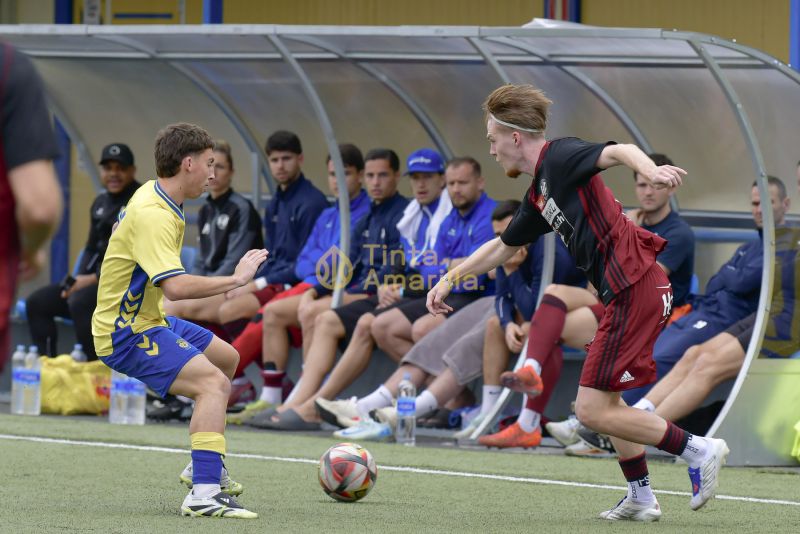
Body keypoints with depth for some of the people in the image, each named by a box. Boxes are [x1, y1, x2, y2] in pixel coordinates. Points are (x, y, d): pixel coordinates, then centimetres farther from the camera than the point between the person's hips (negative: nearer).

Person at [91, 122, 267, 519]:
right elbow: (175, 286, -36)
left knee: (226, 358, 27)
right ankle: (204, 494, -38)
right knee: (213, 382, -28)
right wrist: (235, 280, -26)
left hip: (147, 319, 11)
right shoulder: (152, 215, -25)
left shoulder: (154, 195, 8)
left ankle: (205, 466, 40)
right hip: (126, 334, -11)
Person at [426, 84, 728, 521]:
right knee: (603, 401, 20)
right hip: (625, 292, 10)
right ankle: (641, 498, 22)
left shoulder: (559, 157, -6)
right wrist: (449, 279, 40)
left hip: (634, 287, -10)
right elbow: (502, 247, 37)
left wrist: (651, 171, -45)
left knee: (592, 410, -8)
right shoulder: (538, 196, 22)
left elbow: (619, 151, -24)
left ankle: (698, 450, -5)